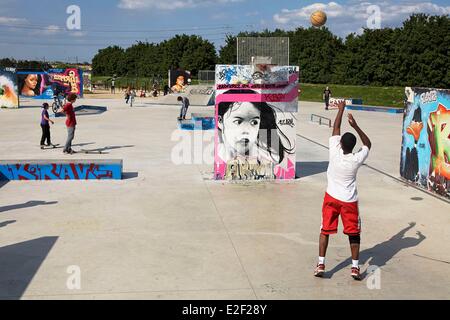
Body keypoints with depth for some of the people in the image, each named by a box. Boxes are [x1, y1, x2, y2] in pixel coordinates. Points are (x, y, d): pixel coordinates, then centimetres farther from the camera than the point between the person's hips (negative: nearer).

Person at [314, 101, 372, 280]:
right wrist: (355, 126, -2)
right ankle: (355, 267, 10)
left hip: (331, 198, 1)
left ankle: (321, 264, 7)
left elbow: (335, 129, -1)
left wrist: (341, 109, 9)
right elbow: (368, 144, 4)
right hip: (349, 201, -1)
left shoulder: (335, 153, -15)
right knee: (354, 233, 11)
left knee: (325, 230, 10)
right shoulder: (357, 160, -15)